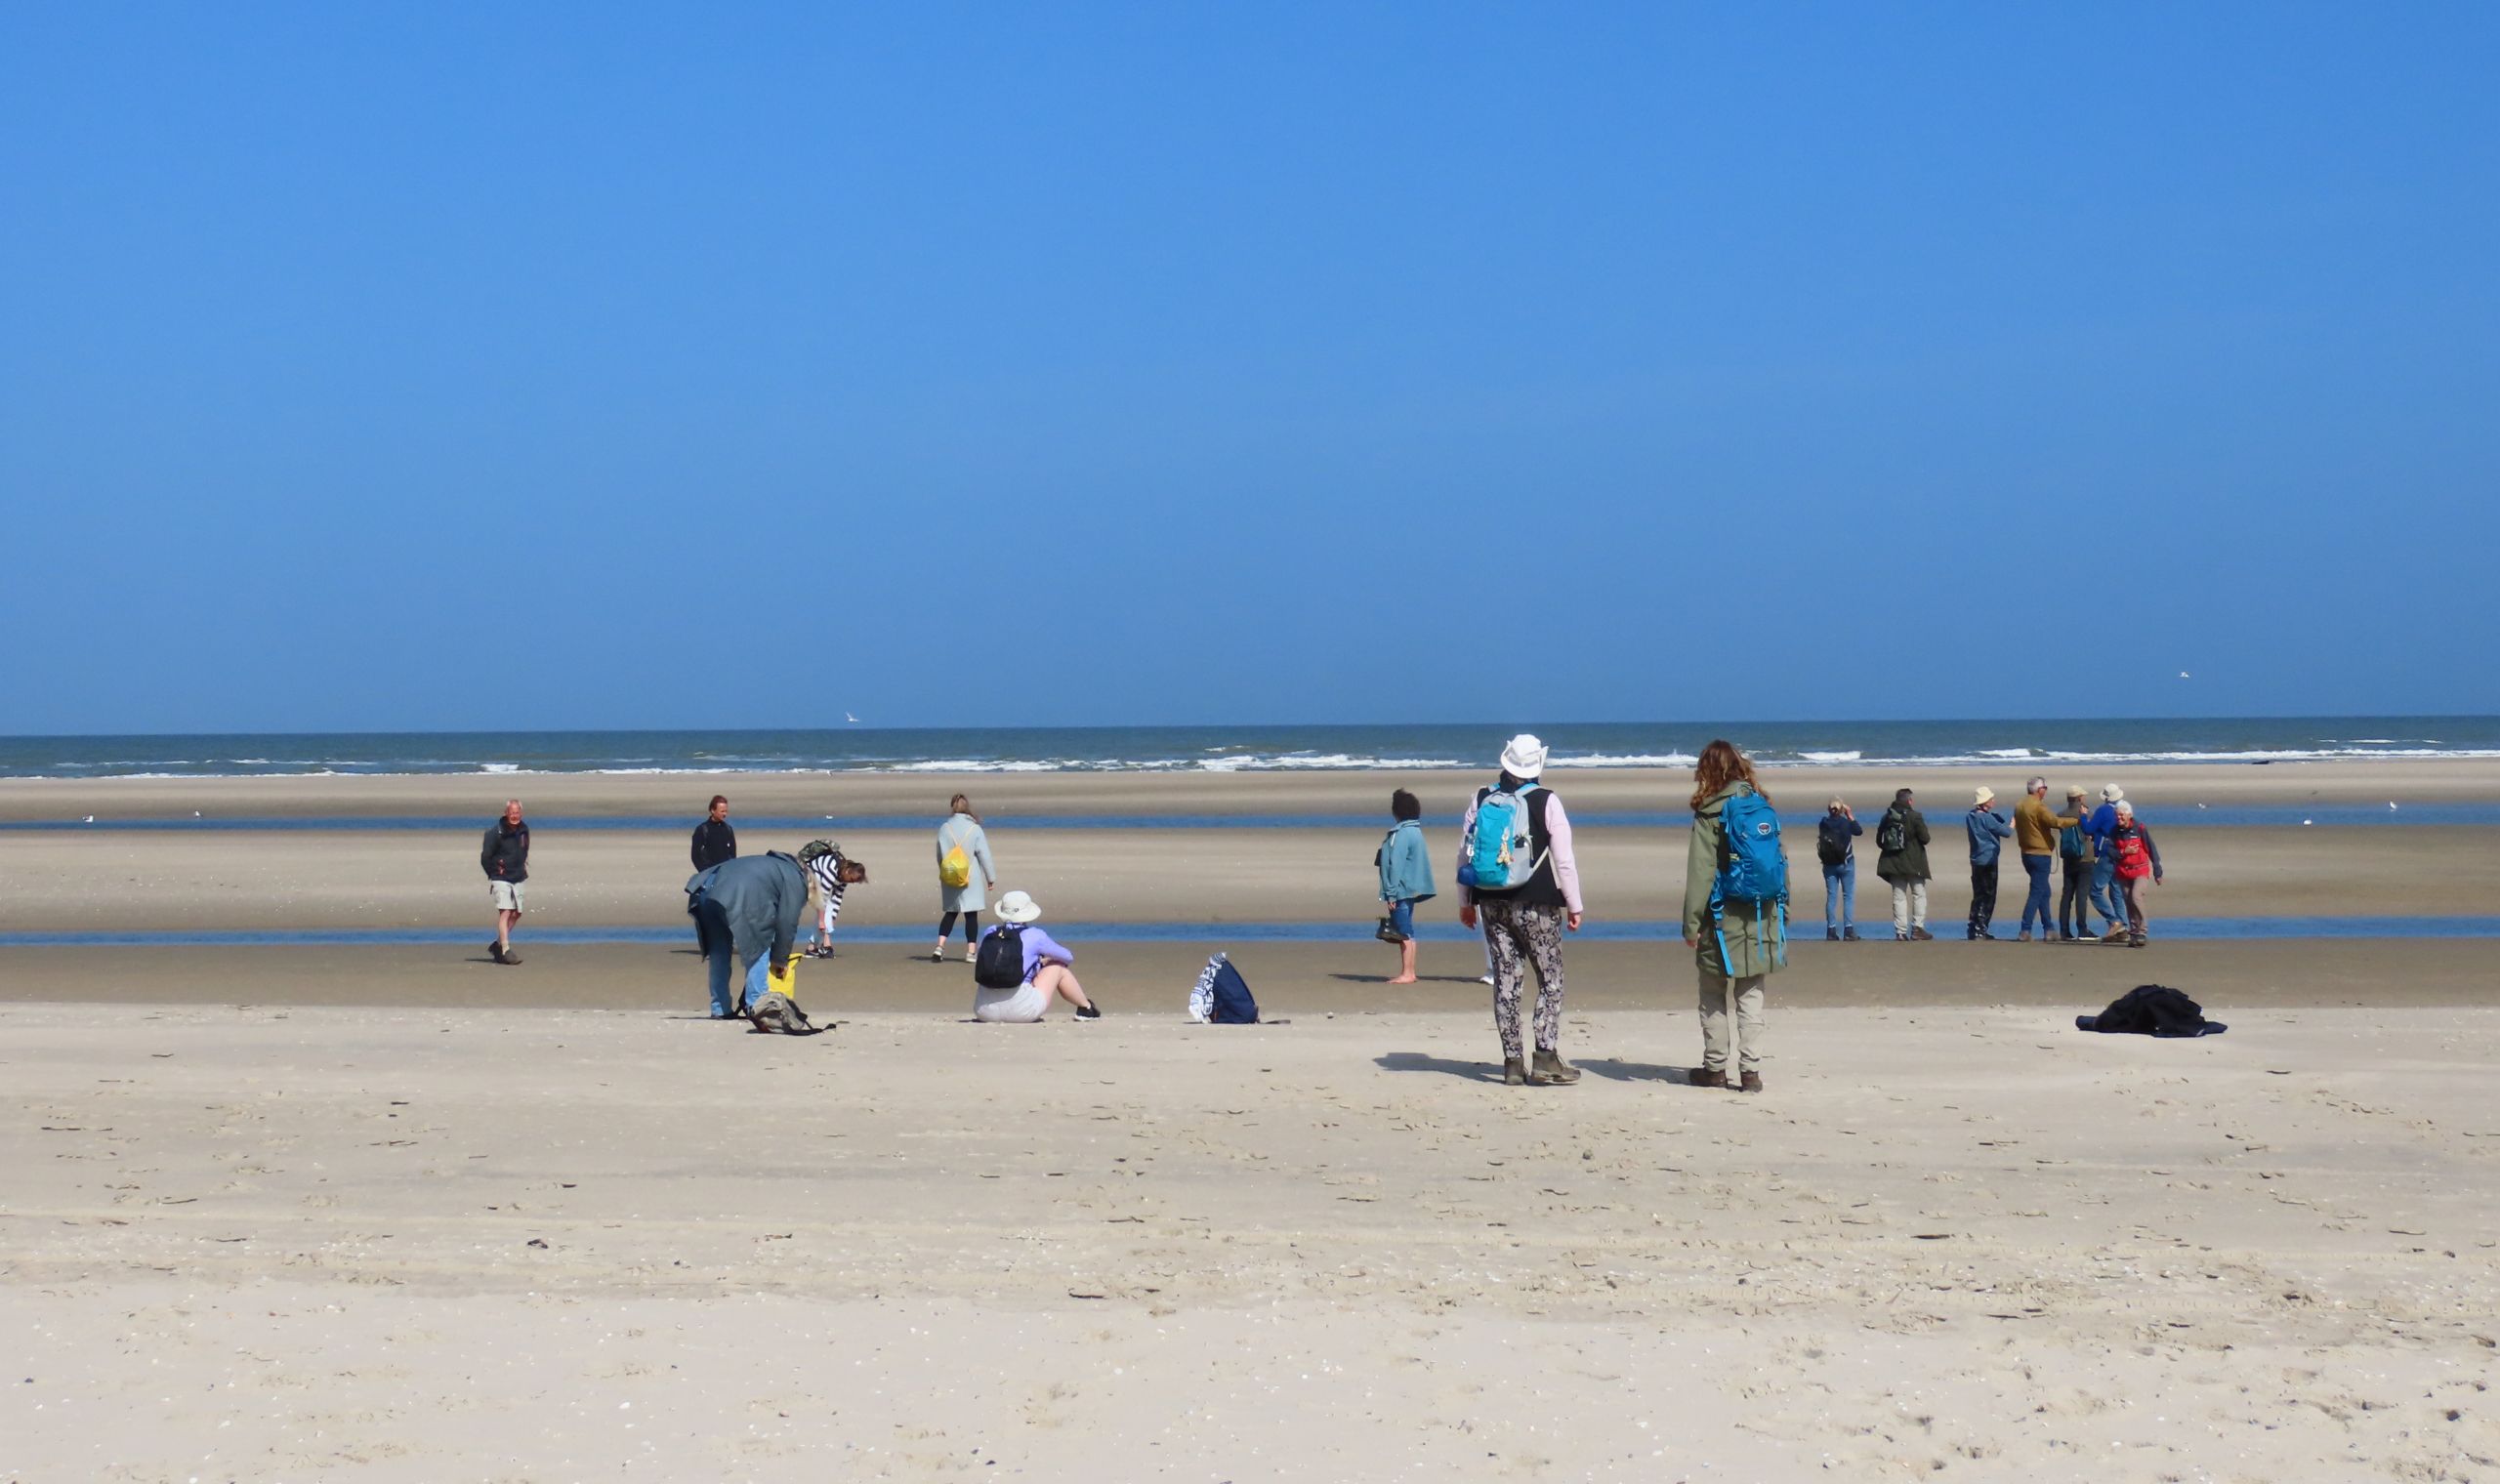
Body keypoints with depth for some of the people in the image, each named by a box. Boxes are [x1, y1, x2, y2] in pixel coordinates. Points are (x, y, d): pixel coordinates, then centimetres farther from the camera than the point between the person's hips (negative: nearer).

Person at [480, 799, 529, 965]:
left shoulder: (524, 830, 5)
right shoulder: (496, 832, -14)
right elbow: (485, 857, -8)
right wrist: (494, 874, -1)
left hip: (518, 879, 7)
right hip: (501, 879, -7)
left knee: (516, 913, 9)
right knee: (505, 912, -15)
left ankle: (498, 945, 24)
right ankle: (505, 951, -18)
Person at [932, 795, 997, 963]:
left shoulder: (944, 828, -2)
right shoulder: (975, 829, -9)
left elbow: (939, 855, 7)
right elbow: (984, 855, -5)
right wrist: (991, 878, 4)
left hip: (949, 879, 3)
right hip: (972, 880, -3)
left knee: (950, 913, 13)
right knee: (971, 915, 3)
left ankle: (940, 946, -1)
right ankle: (970, 952, 1)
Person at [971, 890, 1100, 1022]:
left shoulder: (990, 933, 10)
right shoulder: (1035, 936, 0)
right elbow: (1068, 958, 16)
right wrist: (1045, 960, 40)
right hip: (1022, 1011, -4)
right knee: (1059, 967, 18)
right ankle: (1086, 1008, 35)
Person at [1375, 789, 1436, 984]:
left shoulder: (1402, 834, -17)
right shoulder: (1414, 831, 14)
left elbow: (1396, 865, -20)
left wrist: (1391, 893, -19)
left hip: (1402, 890, -10)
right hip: (1410, 890, 10)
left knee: (1405, 933, -7)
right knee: (1404, 933, 14)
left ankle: (1407, 973, -5)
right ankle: (1407, 973, 18)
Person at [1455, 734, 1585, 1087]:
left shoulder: (1481, 800, 5)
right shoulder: (1546, 801, -7)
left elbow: (1464, 853, 10)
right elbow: (1564, 859, -7)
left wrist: (1466, 901, 19)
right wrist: (1574, 905, 0)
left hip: (1491, 902, 4)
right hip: (1536, 904, -4)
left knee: (1506, 980, 7)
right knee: (1551, 978, 4)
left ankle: (1512, 1062, 6)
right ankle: (1546, 1057, -6)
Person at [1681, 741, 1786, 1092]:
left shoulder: (1710, 813, -9)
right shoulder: (1763, 807, 5)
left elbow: (1700, 871, -12)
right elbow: (1781, 861, 9)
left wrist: (1691, 922, -10)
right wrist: (1782, 913, 16)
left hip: (1722, 918, -4)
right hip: (1761, 917, 4)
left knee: (1713, 997, 9)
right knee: (1751, 997, 8)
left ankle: (1714, 1067, 13)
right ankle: (1751, 1070, 4)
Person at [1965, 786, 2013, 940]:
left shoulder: (1971, 816, 8)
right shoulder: (1987, 818, -16)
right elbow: (2006, 832, -11)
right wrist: (2013, 825, 8)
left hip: (1976, 860, 8)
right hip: (1988, 861, -8)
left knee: (1978, 895, 13)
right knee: (1988, 896, -2)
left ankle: (1973, 930, 13)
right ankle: (1980, 930, -5)